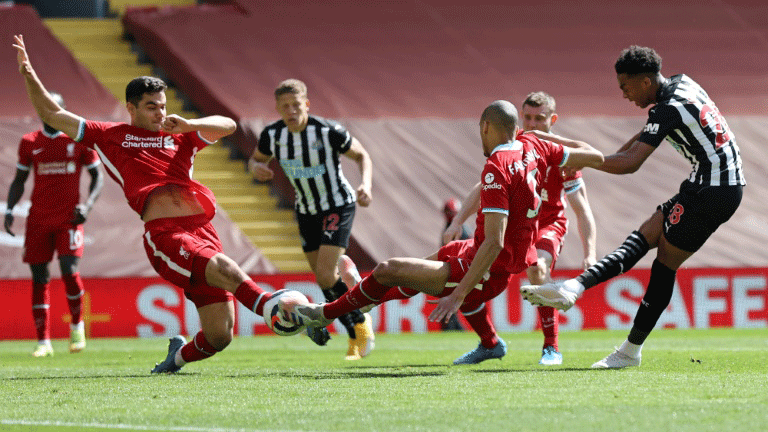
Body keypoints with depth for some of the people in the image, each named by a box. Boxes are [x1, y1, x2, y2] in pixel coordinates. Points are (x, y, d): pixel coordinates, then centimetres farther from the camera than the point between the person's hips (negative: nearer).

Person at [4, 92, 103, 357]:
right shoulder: (30, 143, 8)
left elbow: (97, 177, 6)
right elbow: (19, 179, 16)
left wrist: (87, 205, -9)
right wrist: (9, 209, 2)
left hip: (69, 217, -3)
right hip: (38, 219, 3)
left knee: (69, 271, -16)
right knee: (39, 278, 0)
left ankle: (77, 326, 9)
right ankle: (43, 342, 4)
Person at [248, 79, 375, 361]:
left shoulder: (329, 131, -23)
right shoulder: (272, 135, -11)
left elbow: (361, 156, -7)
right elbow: (256, 158, 9)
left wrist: (365, 184, -25)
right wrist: (256, 168, -16)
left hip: (338, 205, -5)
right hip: (306, 210, 5)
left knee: (325, 274, -19)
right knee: (323, 277, 7)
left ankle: (359, 323, 4)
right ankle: (356, 337, 25)